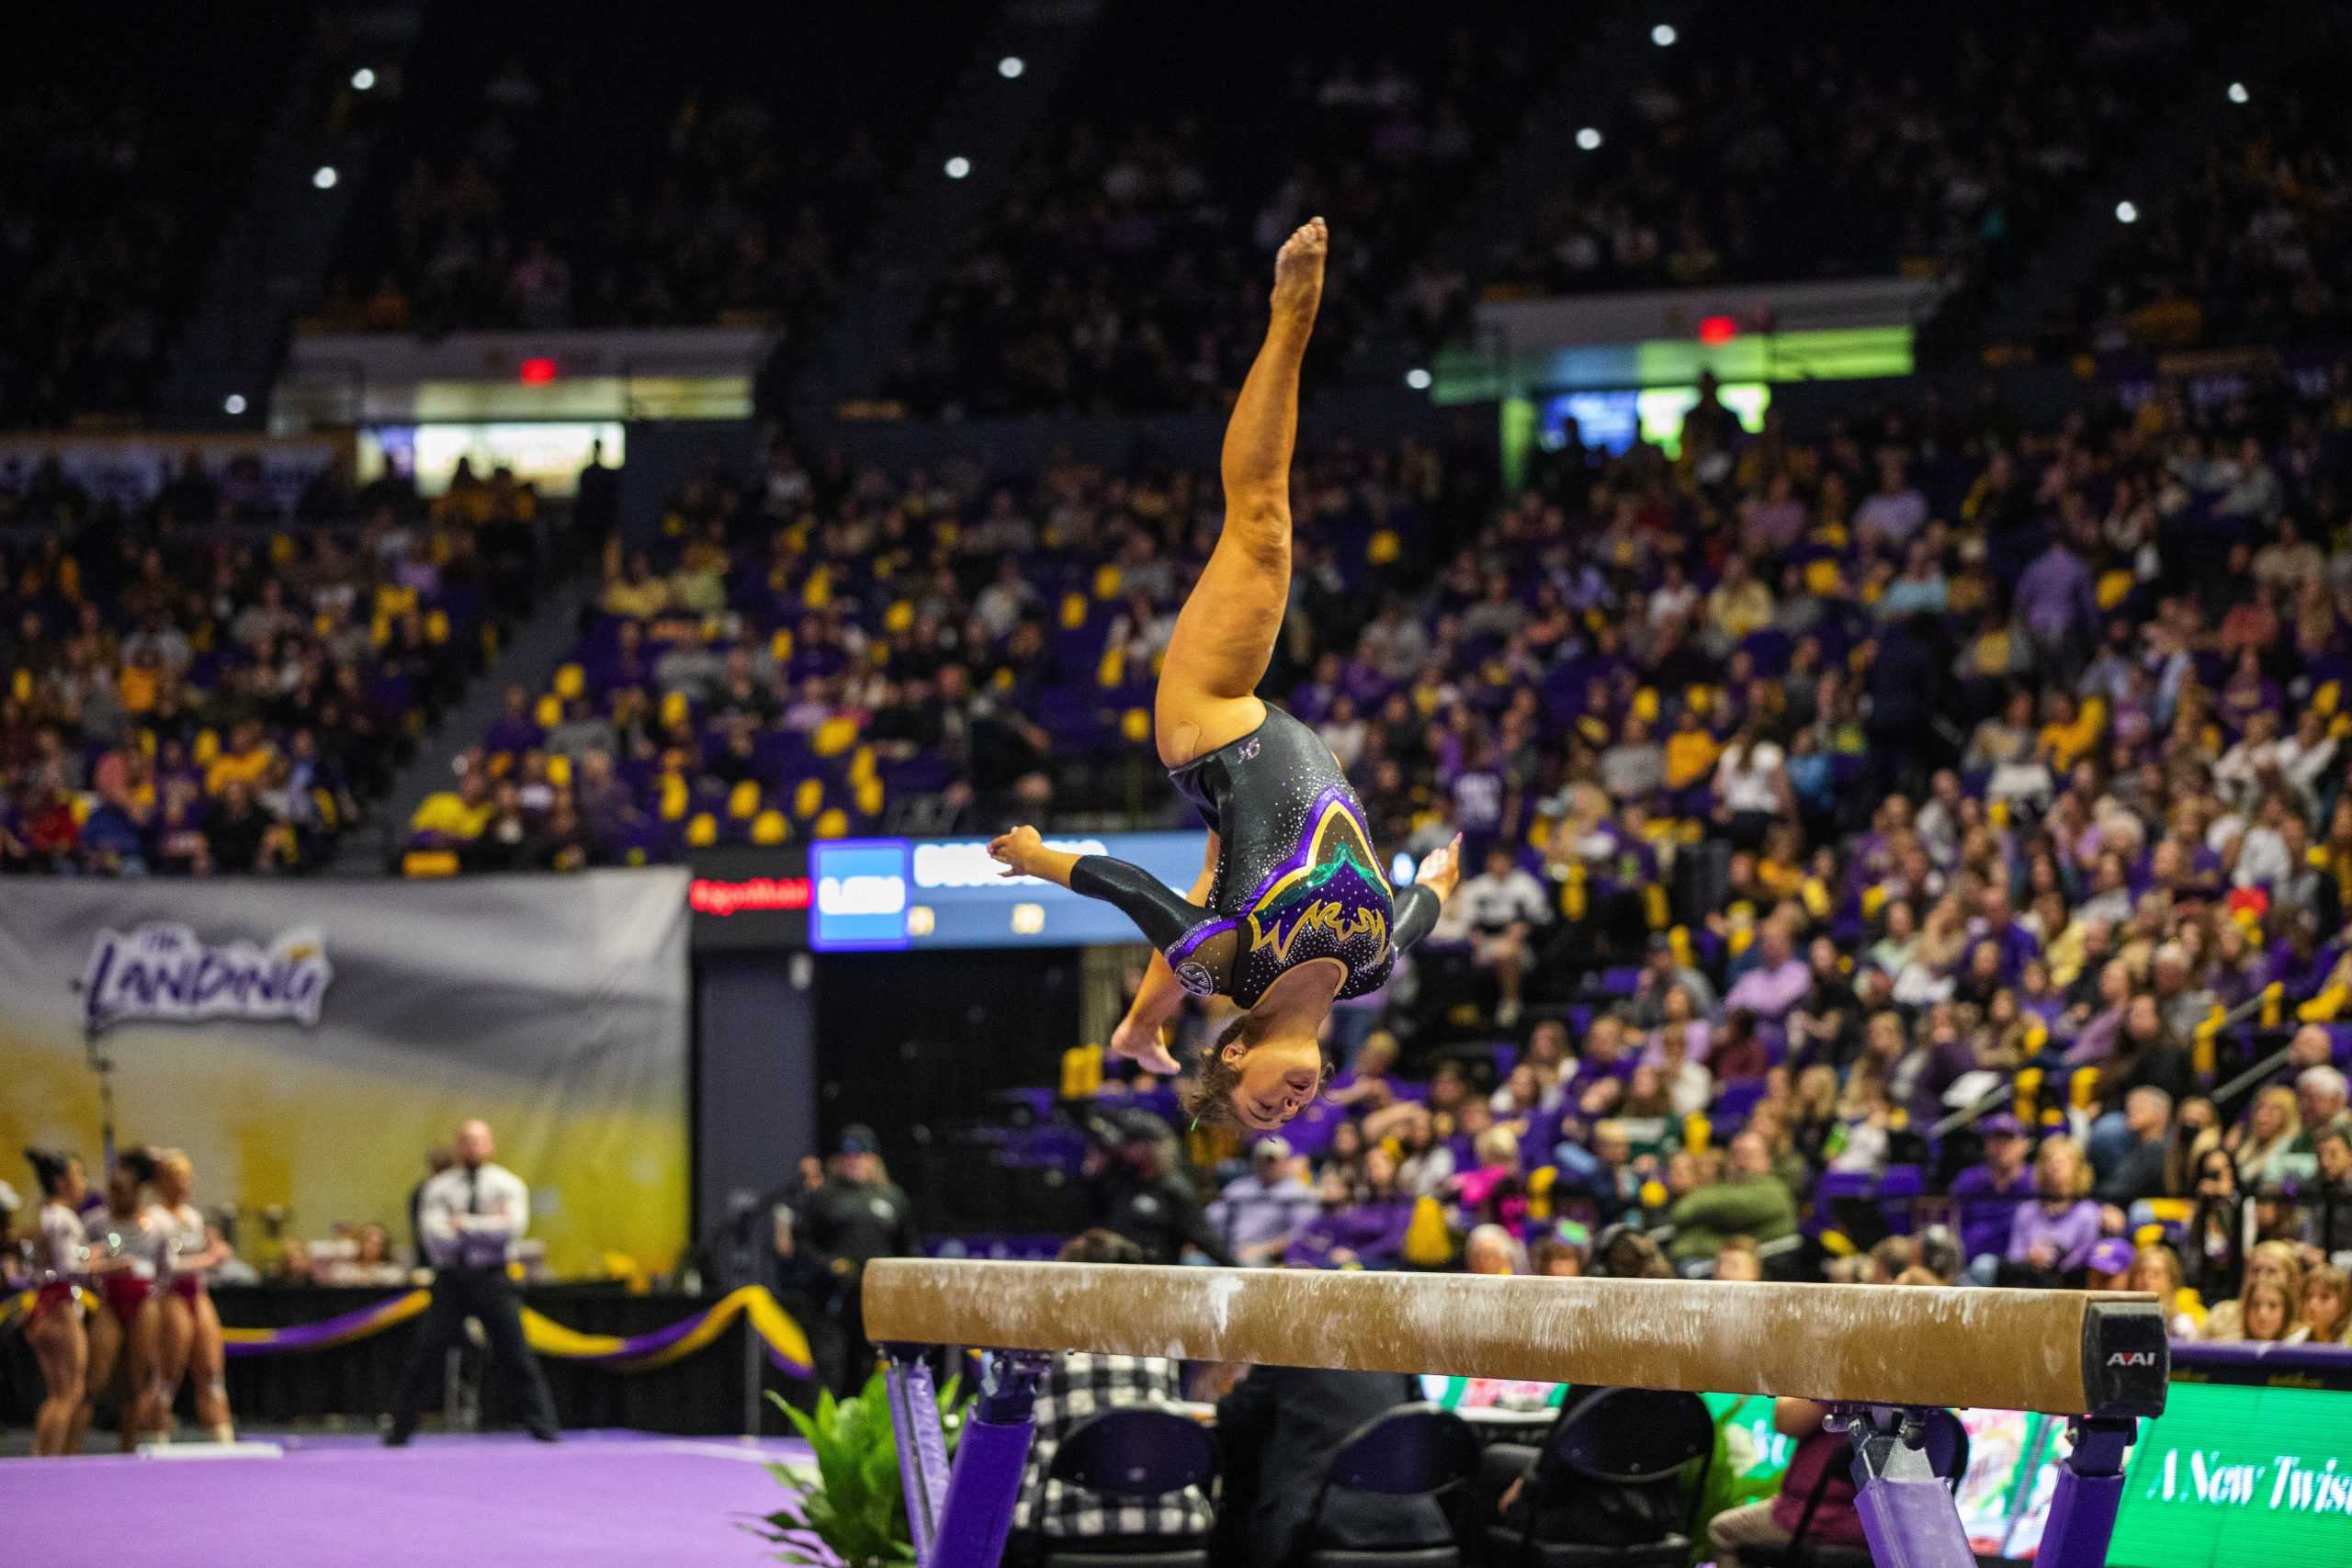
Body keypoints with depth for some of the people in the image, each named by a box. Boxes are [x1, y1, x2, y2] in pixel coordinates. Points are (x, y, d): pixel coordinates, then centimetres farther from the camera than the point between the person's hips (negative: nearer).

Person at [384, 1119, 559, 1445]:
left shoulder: (506, 1184, 4)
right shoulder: (440, 1187, 6)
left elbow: (514, 1226, -13)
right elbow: (435, 1236, -9)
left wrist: (464, 1224, -13)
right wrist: (488, 1226, -14)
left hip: (491, 1278, -1)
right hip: (450, 1278, 1)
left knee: (516, 1356, -4)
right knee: (423, 1354, 1)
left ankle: (543, 1427, 1)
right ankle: (399, 1431, 9)